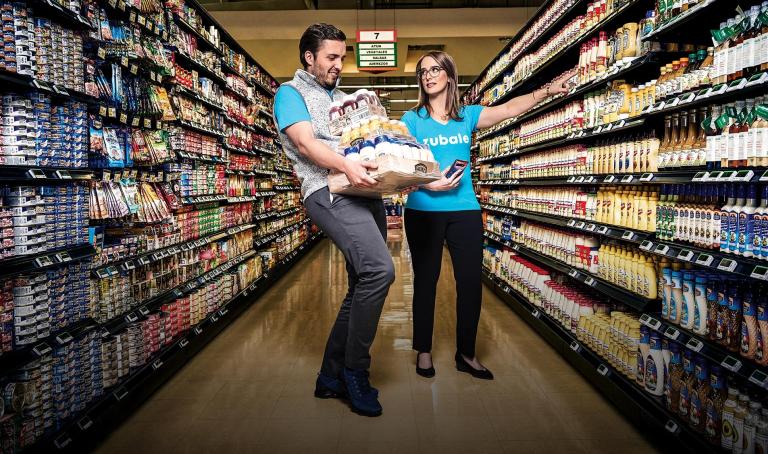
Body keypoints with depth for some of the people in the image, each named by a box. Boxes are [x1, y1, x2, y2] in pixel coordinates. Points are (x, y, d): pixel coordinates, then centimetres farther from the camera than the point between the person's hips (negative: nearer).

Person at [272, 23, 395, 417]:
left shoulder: (343, 99, 29)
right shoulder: (290, 93, 7)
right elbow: (305, 143, -10)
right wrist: (347, 166, -28)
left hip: (366, 192, 8)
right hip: (330, 191, -8)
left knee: (364, 286, 6)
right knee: (379, 269, -26)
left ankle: (332, 375, 18)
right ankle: (355, 370, -8)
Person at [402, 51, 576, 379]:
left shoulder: (467, 116, 8)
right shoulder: (412, 120, 2)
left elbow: (509, 109, -2)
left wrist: (548, 91, -10)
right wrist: (428, 185, -18)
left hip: (465, 211, 2)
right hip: (423, 212, -2)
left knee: (471, 282, 3)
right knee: (426, 281, 8)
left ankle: (466, 354, 20)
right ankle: (423, 351, 24)